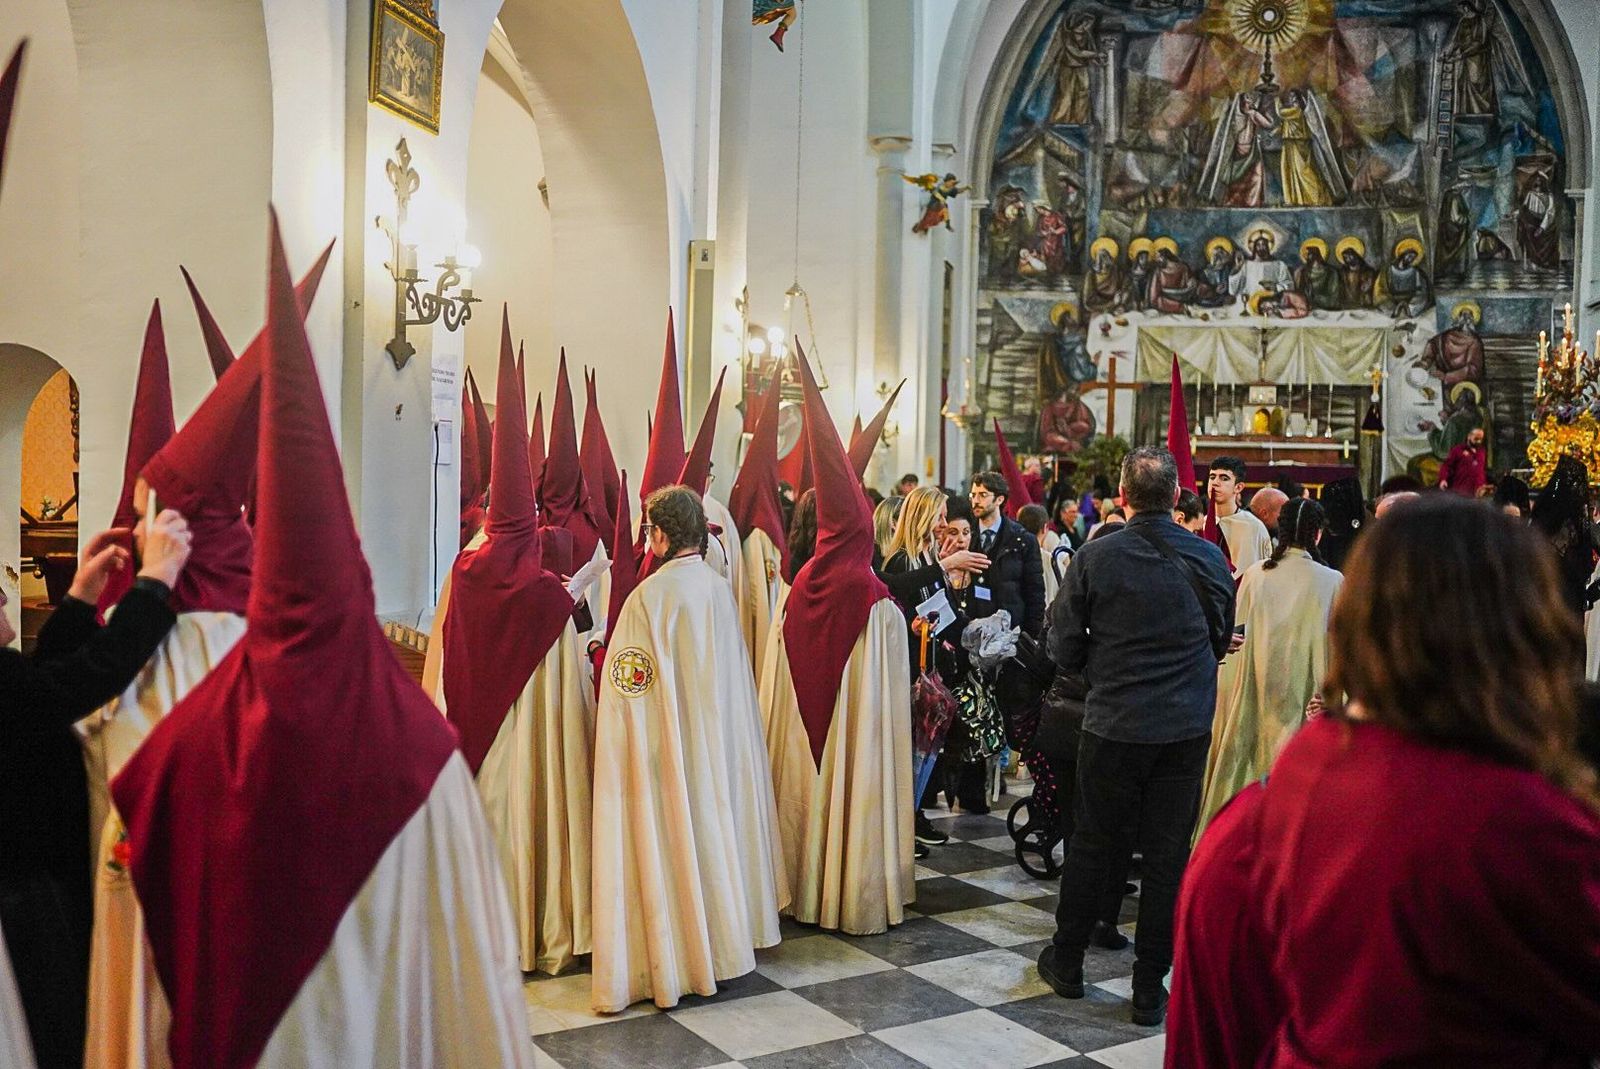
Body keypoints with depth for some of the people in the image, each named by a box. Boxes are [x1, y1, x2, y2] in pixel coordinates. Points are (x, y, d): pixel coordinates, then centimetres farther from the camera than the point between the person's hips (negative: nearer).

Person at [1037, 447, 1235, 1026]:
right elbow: (1220, 639, 10)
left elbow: (1064, 648, -4)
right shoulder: (1208, 558, -5)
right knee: (1167, 857, 8)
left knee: (1092, 844, 14)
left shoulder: (1094, 557, -11)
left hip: (1112, 724, -1)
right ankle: (1149, 988, 16)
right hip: (1186, 728, 1)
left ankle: (1067, 961, 28)